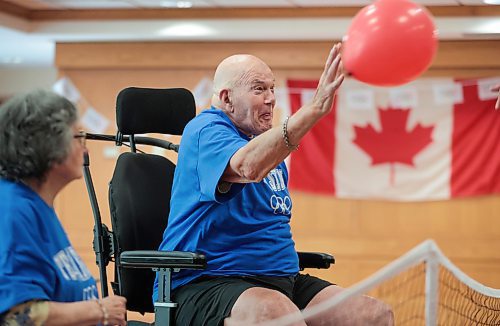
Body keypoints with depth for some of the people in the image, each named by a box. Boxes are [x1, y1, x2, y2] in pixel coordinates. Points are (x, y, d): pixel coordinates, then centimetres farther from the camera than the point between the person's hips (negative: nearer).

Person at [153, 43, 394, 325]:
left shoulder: (266, 142, 21)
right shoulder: (206, 130, -9)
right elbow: (249, 166, -33)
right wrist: (316, 109, -40)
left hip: (281, 278, 9)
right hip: (206, 283, -9)